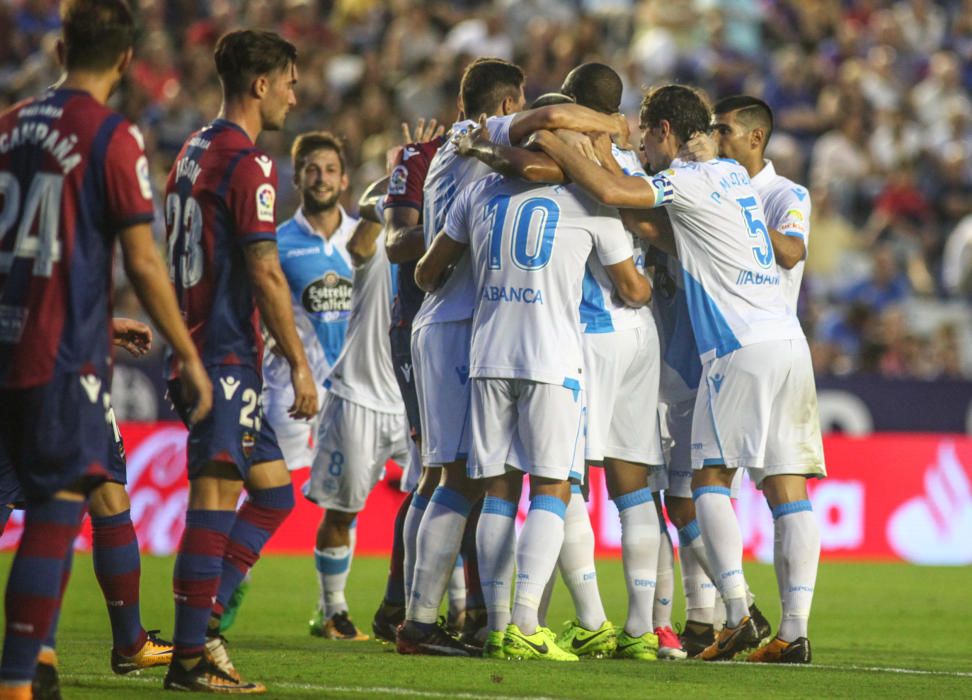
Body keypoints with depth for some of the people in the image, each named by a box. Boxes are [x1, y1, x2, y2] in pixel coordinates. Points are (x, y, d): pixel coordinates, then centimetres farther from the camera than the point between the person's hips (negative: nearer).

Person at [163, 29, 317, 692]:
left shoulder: (195, 151, 16)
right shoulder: (247, 162, -13)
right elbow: (265, 272, -17)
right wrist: (300, 363, -13)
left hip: (200, 346, 10)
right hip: (229, 356, -10)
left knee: (274, 492, 13)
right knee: (217, 495, -8)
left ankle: (203, 620, 8)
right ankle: (192, 657, -8)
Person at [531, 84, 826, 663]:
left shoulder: (691, 180, -5)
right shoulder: (734, 174, 20)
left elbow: (609, 190, -16)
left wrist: (550, 143, -5)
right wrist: (643, 227, 16)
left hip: (741, 346, -7)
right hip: (789, 340, 7)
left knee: (711, 479, -1)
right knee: (788, 488, 2)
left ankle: (738, 611, -11)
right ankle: (797, 627, -3)